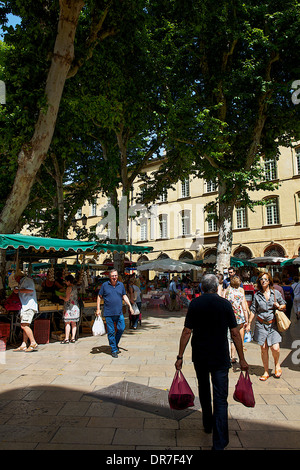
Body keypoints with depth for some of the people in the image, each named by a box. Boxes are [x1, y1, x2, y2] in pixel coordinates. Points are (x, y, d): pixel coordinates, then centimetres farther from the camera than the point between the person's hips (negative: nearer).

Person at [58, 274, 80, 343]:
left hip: (69, 307, -8)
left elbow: (66, 299, -15)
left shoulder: (69, 288, -12)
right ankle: (73, 338, 12)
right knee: (74, 323, 9)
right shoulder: (75, 287, 12)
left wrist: (61, 297, 4)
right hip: (76, 306, 8)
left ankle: (66, 339, -3)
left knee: (67, 323, -3)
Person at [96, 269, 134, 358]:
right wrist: (98, 309, 1)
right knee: (111, 332, 2)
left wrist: (130, 306, 6)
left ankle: (115, 344, 26)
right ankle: (114, 350, 14)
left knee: (121, 328, 0)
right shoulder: (104, 285, 1)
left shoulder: (121, 285, 8)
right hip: (108, 313, -2)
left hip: (119, 313, 2)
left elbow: (124, 296, 15)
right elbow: (99, 297, 7)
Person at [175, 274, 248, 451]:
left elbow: (187, 332, -8)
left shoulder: (195, 304, -5)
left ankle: (208, 424, 41)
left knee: (204, 391, 24)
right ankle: (219, 443, 3)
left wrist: (180, 356, -2)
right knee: (220, 399, 4)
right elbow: (235, 333, -6)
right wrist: (242, 359, 1)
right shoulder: (225, 304, -7)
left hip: (199, 356, 2)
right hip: (220, 357, -2)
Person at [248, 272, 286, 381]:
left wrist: (279, 306, -9)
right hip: (261, 324, 1)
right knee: (263, 348, 3)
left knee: (275, 348, -11)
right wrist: (249, 323, 6)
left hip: (273, 324, -1)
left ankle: (277, 365, 21)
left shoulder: (276, 293, 2)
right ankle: (266, 372, 17)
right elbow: (253, 310, 9)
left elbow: (284, 305, 13)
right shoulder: (257, 295, 3)